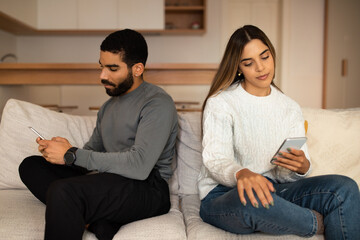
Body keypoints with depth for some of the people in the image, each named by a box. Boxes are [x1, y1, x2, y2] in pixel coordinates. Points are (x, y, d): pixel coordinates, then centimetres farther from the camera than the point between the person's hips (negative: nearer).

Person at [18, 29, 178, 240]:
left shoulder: (158, 104, -10)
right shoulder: (108, 106, 20)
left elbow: (139, 165, -22)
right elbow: (93, 149, 22)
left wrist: (72, 155, -18)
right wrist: (61, 148, -1)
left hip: (147, 189, -10)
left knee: (62, 190, -33)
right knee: (31, 165, 1)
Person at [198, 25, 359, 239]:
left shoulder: (290, 108, 9)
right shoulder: (220, 103, -5)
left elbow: (287, 175, 4)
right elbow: (215, 159, -17)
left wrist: (302, 167, -21)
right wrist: (241, 173, -40)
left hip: (273, 190, 4)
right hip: (222, 196, -3)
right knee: (253, 198, -40)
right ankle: (319, 222, -13)